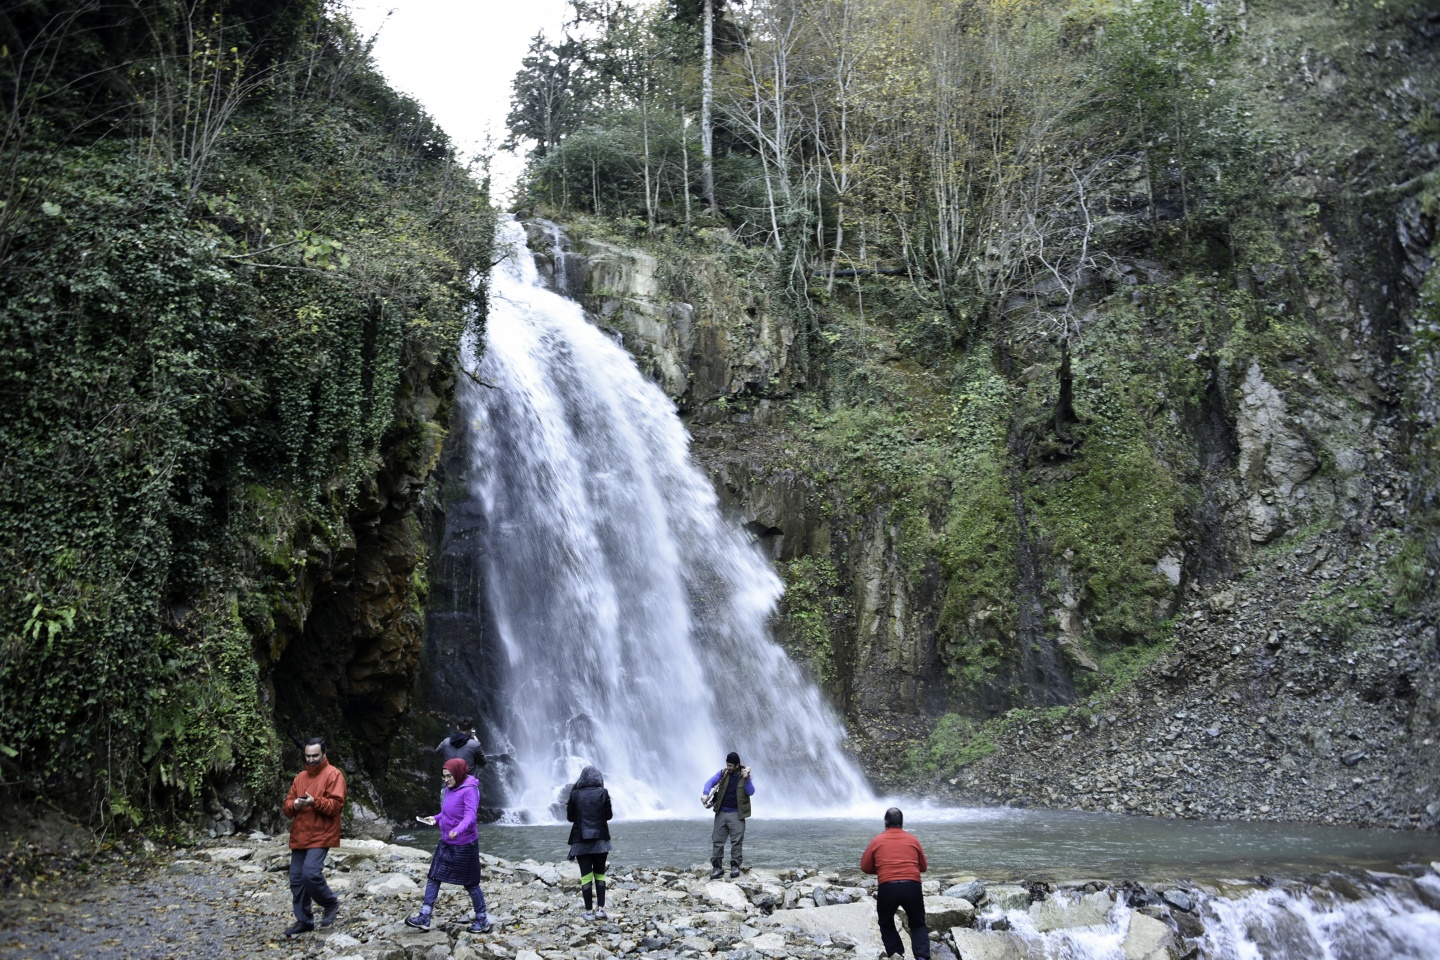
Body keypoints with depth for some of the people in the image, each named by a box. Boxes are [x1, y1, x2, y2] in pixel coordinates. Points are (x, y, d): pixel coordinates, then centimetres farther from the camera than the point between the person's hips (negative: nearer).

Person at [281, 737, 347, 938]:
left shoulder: (333, 775, -5)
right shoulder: (300, 777, 16)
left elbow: (336, 805, -13)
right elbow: (287, 806, 14)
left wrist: (315, 802, -26)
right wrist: (294, 805, -9)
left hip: (321, 835, -7)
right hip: (299, 836, 7)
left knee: (310, 874, -20)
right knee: (297, 879, 6)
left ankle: (331, 904, 4)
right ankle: (304, 920, 17)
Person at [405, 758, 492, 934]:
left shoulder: (469, 790, -20)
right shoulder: (450, 789, 7)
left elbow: (470, 816, -32)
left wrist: (457, 830, -47)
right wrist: (436, 818, 6)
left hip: (464, 844, -8)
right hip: (446, 843, 9)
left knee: (470, 883, 4)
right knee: (433, 877, 6)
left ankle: (482, 921, 18)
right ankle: (424, 918, 11)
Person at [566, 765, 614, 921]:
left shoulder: (575, 794, -3)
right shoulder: (603, 793, -3)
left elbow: (570, 817, 4)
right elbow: (609, 816, 1)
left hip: (581, 839, 0)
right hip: (600, 839, 1)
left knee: (586, 875, 2)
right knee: (599, 874, 11)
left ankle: (589, 912, 0)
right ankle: (601, 908, 3)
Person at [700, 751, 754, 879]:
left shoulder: (745, 776, -1)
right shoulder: (723, 773, 2)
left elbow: (751, 792, -12)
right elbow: (710, 782, -9)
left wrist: (746, 779, -25)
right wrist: (705, 794, -28)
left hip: (736, 814, -2)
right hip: (721, 813, 2)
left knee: (737, 841, -1)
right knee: (717, 840, 2)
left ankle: (735, 866, 9)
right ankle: (717, 866, 7)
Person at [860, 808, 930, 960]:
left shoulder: (877, 841, 9)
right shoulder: (912, 839, 12)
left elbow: (865, 867, 14)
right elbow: (923, 866, 20)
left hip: (887, 888, -1)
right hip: (912, 887, 1)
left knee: (886, 924, 23)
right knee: (918, 925, 18)